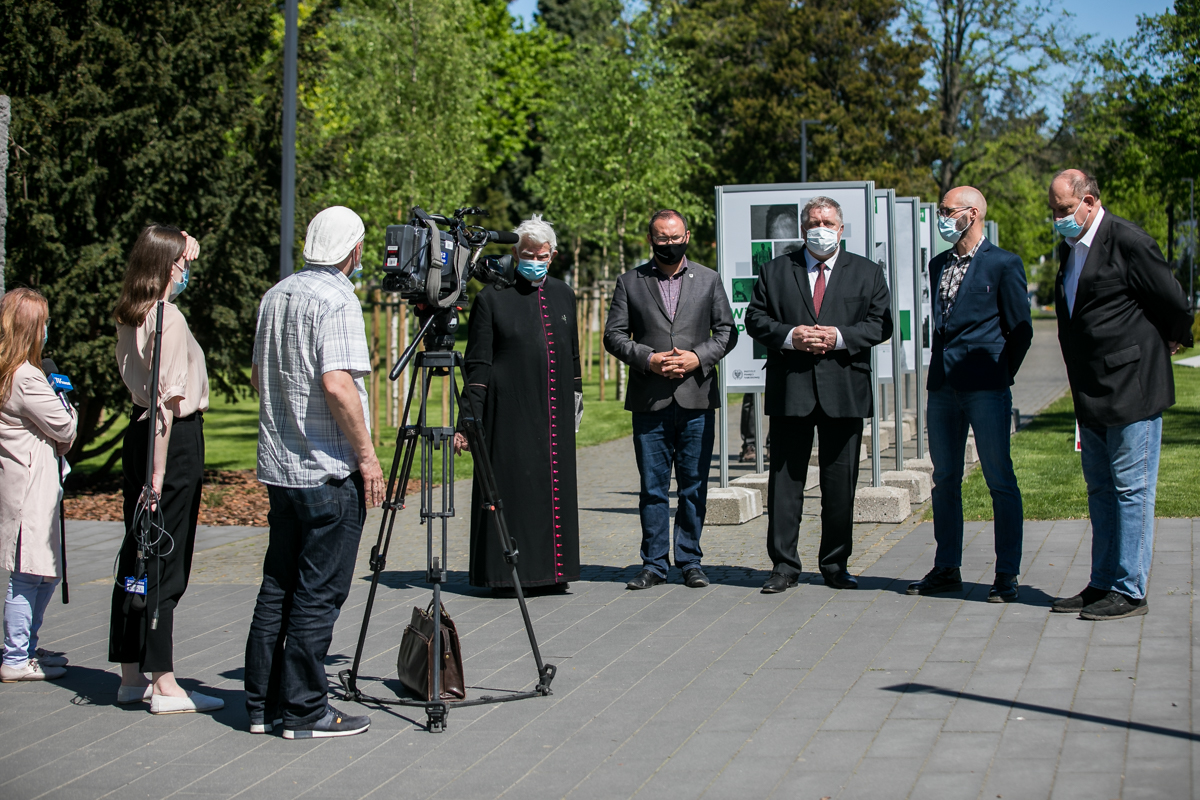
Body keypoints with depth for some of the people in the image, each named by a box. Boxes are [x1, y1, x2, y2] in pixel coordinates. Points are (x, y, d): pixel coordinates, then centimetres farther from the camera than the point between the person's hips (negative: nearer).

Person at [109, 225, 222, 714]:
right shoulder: (169, 318, -16)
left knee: (137, 554, 13)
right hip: (176, 438, -9)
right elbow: (168, 399, -20)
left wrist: (183, 250, 22)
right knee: (165, 561, -6)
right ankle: (164, 686, -2)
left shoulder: (129, 315, 9)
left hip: (139, 431, 9)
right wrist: (159, 471, -21)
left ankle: (131, 675, 20)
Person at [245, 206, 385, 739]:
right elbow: (337, 383, -24)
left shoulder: (275, 295, 12)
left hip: (279, 465, 8)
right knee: (318, 594, -2)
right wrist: (367, 455, -17)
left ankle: (264, 704, 17)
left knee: (278, 588, 13)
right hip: (329, 473, -8)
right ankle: (305, 711, 2)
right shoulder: (337, 300, -14)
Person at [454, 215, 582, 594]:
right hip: (510, 413, -5)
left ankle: (551, 569, 15)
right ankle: (507, 573, 3)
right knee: (511, 486, -4)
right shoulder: (492, 297, -2)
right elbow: (478, 364, -4)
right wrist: (469, 419, -10)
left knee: (554, 487, 7)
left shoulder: (563, 295, 12)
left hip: (554, 415, 5)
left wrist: (575, 399, 18)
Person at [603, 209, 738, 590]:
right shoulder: (630, 282, 8)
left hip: (697, 399, 1)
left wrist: (699, 358, -7)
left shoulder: (708, 280, 11)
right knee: (652, 486, 2)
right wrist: (647, 359, -11)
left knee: (694, 484, 4)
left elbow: (727, 330, 9)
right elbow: (614, 334, 5)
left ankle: (690, 560, 13)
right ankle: (654, 562, 9)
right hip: (649, 400, 0)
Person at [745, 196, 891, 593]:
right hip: (790, 391, 0)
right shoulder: (775, 271, 10)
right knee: (785, 478, 1)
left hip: (844, 390, 0)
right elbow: (755, 318, 6)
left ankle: (835, 564, 16)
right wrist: (789, 335, -12)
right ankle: (783, 565, 6)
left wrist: (840, 337, -12)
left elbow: (881, 323, 4)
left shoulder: (867, 273, 10)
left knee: (840, 482, 5)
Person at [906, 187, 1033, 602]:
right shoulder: (938, 265, 16)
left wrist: (1000, 377, 0)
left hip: (985, 388, -6)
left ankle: (1006, 575, 2)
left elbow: (1020, 330, -2)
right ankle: (947, 568, 18)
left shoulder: (1003, 264, -4)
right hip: (943, 386, 7)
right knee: (944, 481, 10)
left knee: (1000, 481, -3)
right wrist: (941, 368, 14)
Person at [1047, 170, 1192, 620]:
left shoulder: (1129, 242, -14)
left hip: (1132, 388, -9)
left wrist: (1170, 342, 8)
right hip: (1093, 395, 9)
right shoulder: (1069, 248, 12)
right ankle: (1103, 584, 23)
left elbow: (1174, 304, -9)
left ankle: (1129, 591, 2)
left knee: (1131, 489, -3)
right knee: (1100, 490, 14)